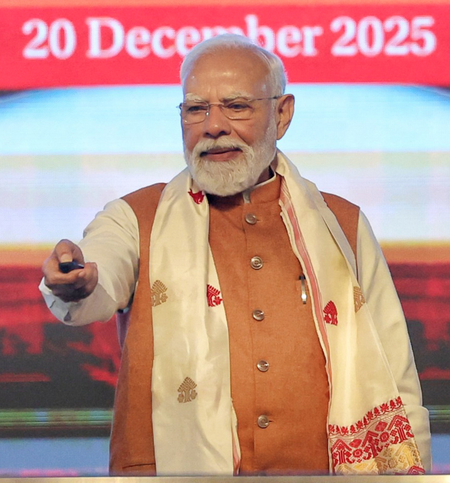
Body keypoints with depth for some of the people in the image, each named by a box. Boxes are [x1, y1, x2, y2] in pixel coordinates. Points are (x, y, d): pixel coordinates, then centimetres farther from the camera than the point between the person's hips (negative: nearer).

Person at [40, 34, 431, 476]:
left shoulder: (344, 226, 16)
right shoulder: (135, 220, 12)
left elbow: (395, 382, 16)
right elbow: (102, 287, -11)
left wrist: (411, 476, 5)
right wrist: (78, 285, -34)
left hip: (316, 471, 1)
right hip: (175, 469, -1)